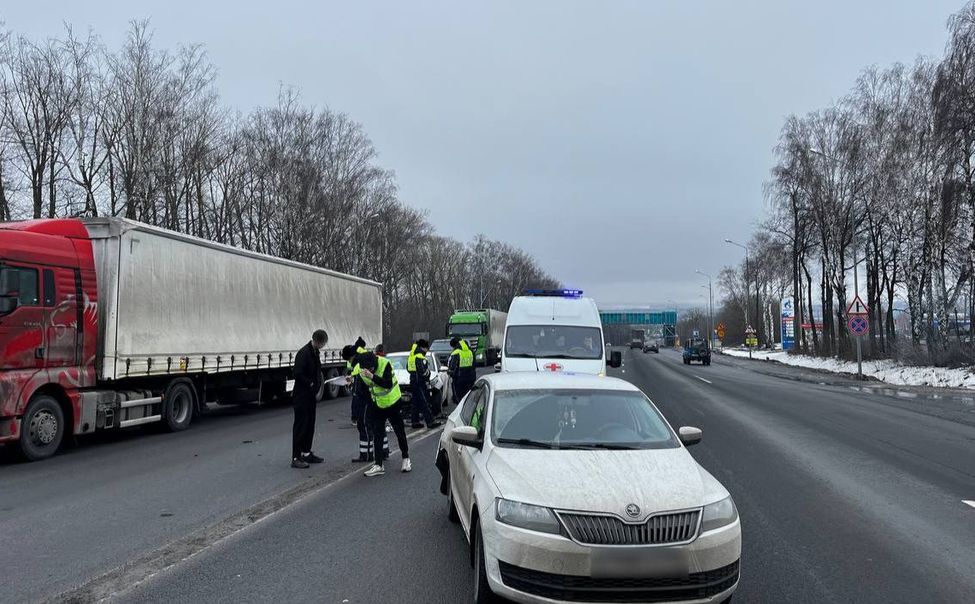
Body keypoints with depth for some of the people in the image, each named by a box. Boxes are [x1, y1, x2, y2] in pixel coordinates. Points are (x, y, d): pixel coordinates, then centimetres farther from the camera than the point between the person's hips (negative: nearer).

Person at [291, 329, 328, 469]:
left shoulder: (315, 352, 10)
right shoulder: (303, 353, -19)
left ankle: (307, 453, 25)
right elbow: (298, 374, -22)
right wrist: (311, 384, -17)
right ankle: (296, 458, 2)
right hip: (301, 396, -9)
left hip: (311, 396, 9)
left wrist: (318, 384, 7)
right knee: (301, 426, -4)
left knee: (310, 425, 14)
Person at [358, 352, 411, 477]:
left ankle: (406, 459, 27)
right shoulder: (361, 370, -11)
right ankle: (378, 465, 4)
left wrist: (372, 376, -47)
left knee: (400, 432, 8)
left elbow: (388, 384, -36)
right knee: (377, 434, 0)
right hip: (377, 406, 4)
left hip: (393, 404, -3)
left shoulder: (385, 364, -26)